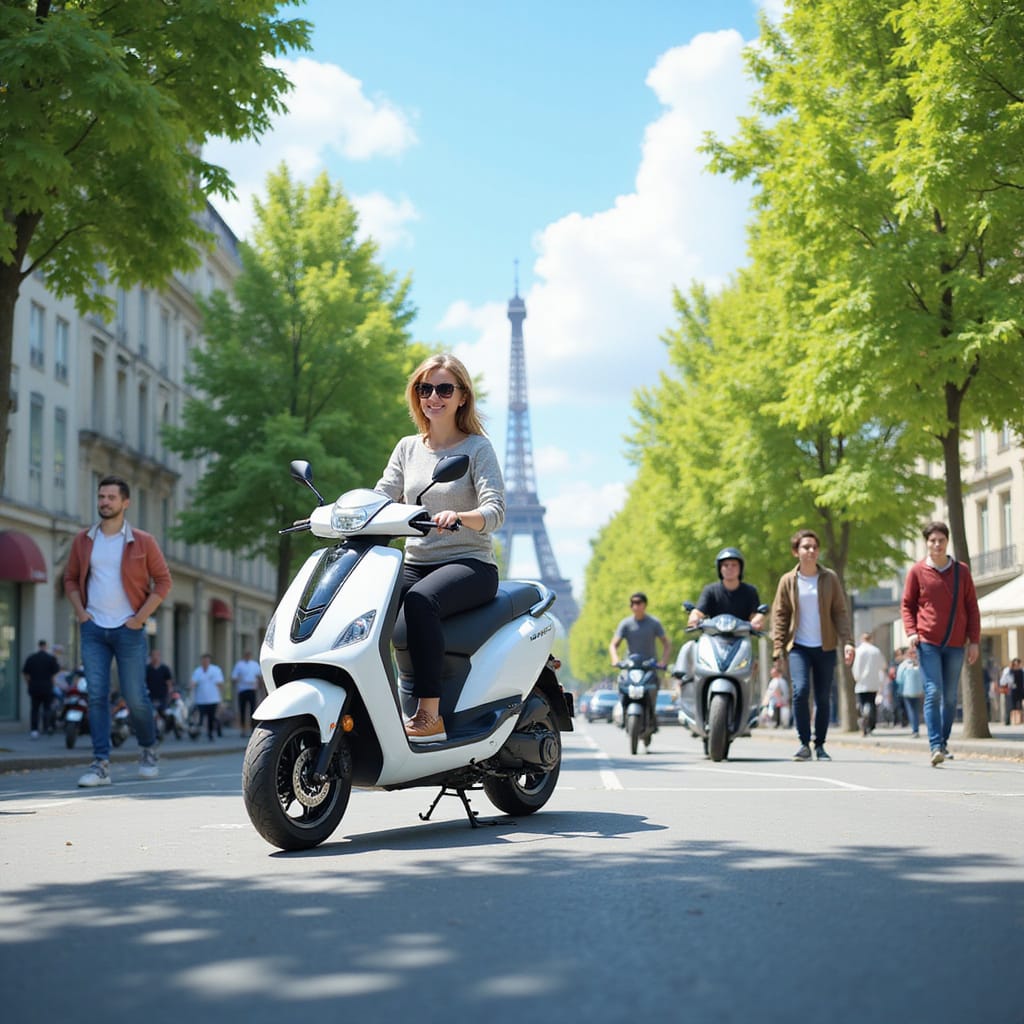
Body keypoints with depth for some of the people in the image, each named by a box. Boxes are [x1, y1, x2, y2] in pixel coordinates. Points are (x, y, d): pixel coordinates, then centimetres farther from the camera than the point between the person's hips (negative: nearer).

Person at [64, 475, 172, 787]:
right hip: (93, 629, 2)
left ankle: (148, 751, 25)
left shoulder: (142, 542, -1)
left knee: (135, 696, 0)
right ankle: (101, 764, -3)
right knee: (96, 696, -4)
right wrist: (80, 612, 0)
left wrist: (141, 616, -8)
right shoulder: (83, 541, 7)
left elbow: (163, 581, 0)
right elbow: (71, 579, 15)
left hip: (128, 629, -2)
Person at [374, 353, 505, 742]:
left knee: (420, 600, -37)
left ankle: (429, 714, -35)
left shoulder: (478, 447, 1)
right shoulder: (407, 448, 16)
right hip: (415, 564, 5)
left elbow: (495, 510, -11)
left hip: (469, 564, -5)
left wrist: (459, 517, -33)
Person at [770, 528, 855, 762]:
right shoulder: (788, 581, 3)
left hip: (825, 647, 1)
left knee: (823, 698, 3)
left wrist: (847, 642, -8)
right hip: (799, 647, -1)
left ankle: (820, 745, 17)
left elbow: (840, 612, 4)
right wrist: (778, 649, -2)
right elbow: (779, 616, 5)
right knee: (800, 690, -19)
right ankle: (804, 743, -7)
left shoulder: (830, 578, 4)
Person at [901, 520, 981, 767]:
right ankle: (936, 747, -14)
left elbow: (972, 607, 10)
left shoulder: (961, 571, 7)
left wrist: (974, 640, 5)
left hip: (955, 644, 2)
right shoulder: (917, 571, 2)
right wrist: (911, 632, -7)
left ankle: (944, 743, 18)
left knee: (950, 697, 7)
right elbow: (907, 605, 7)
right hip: (928, 642, -2)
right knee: (933, 693, -11)